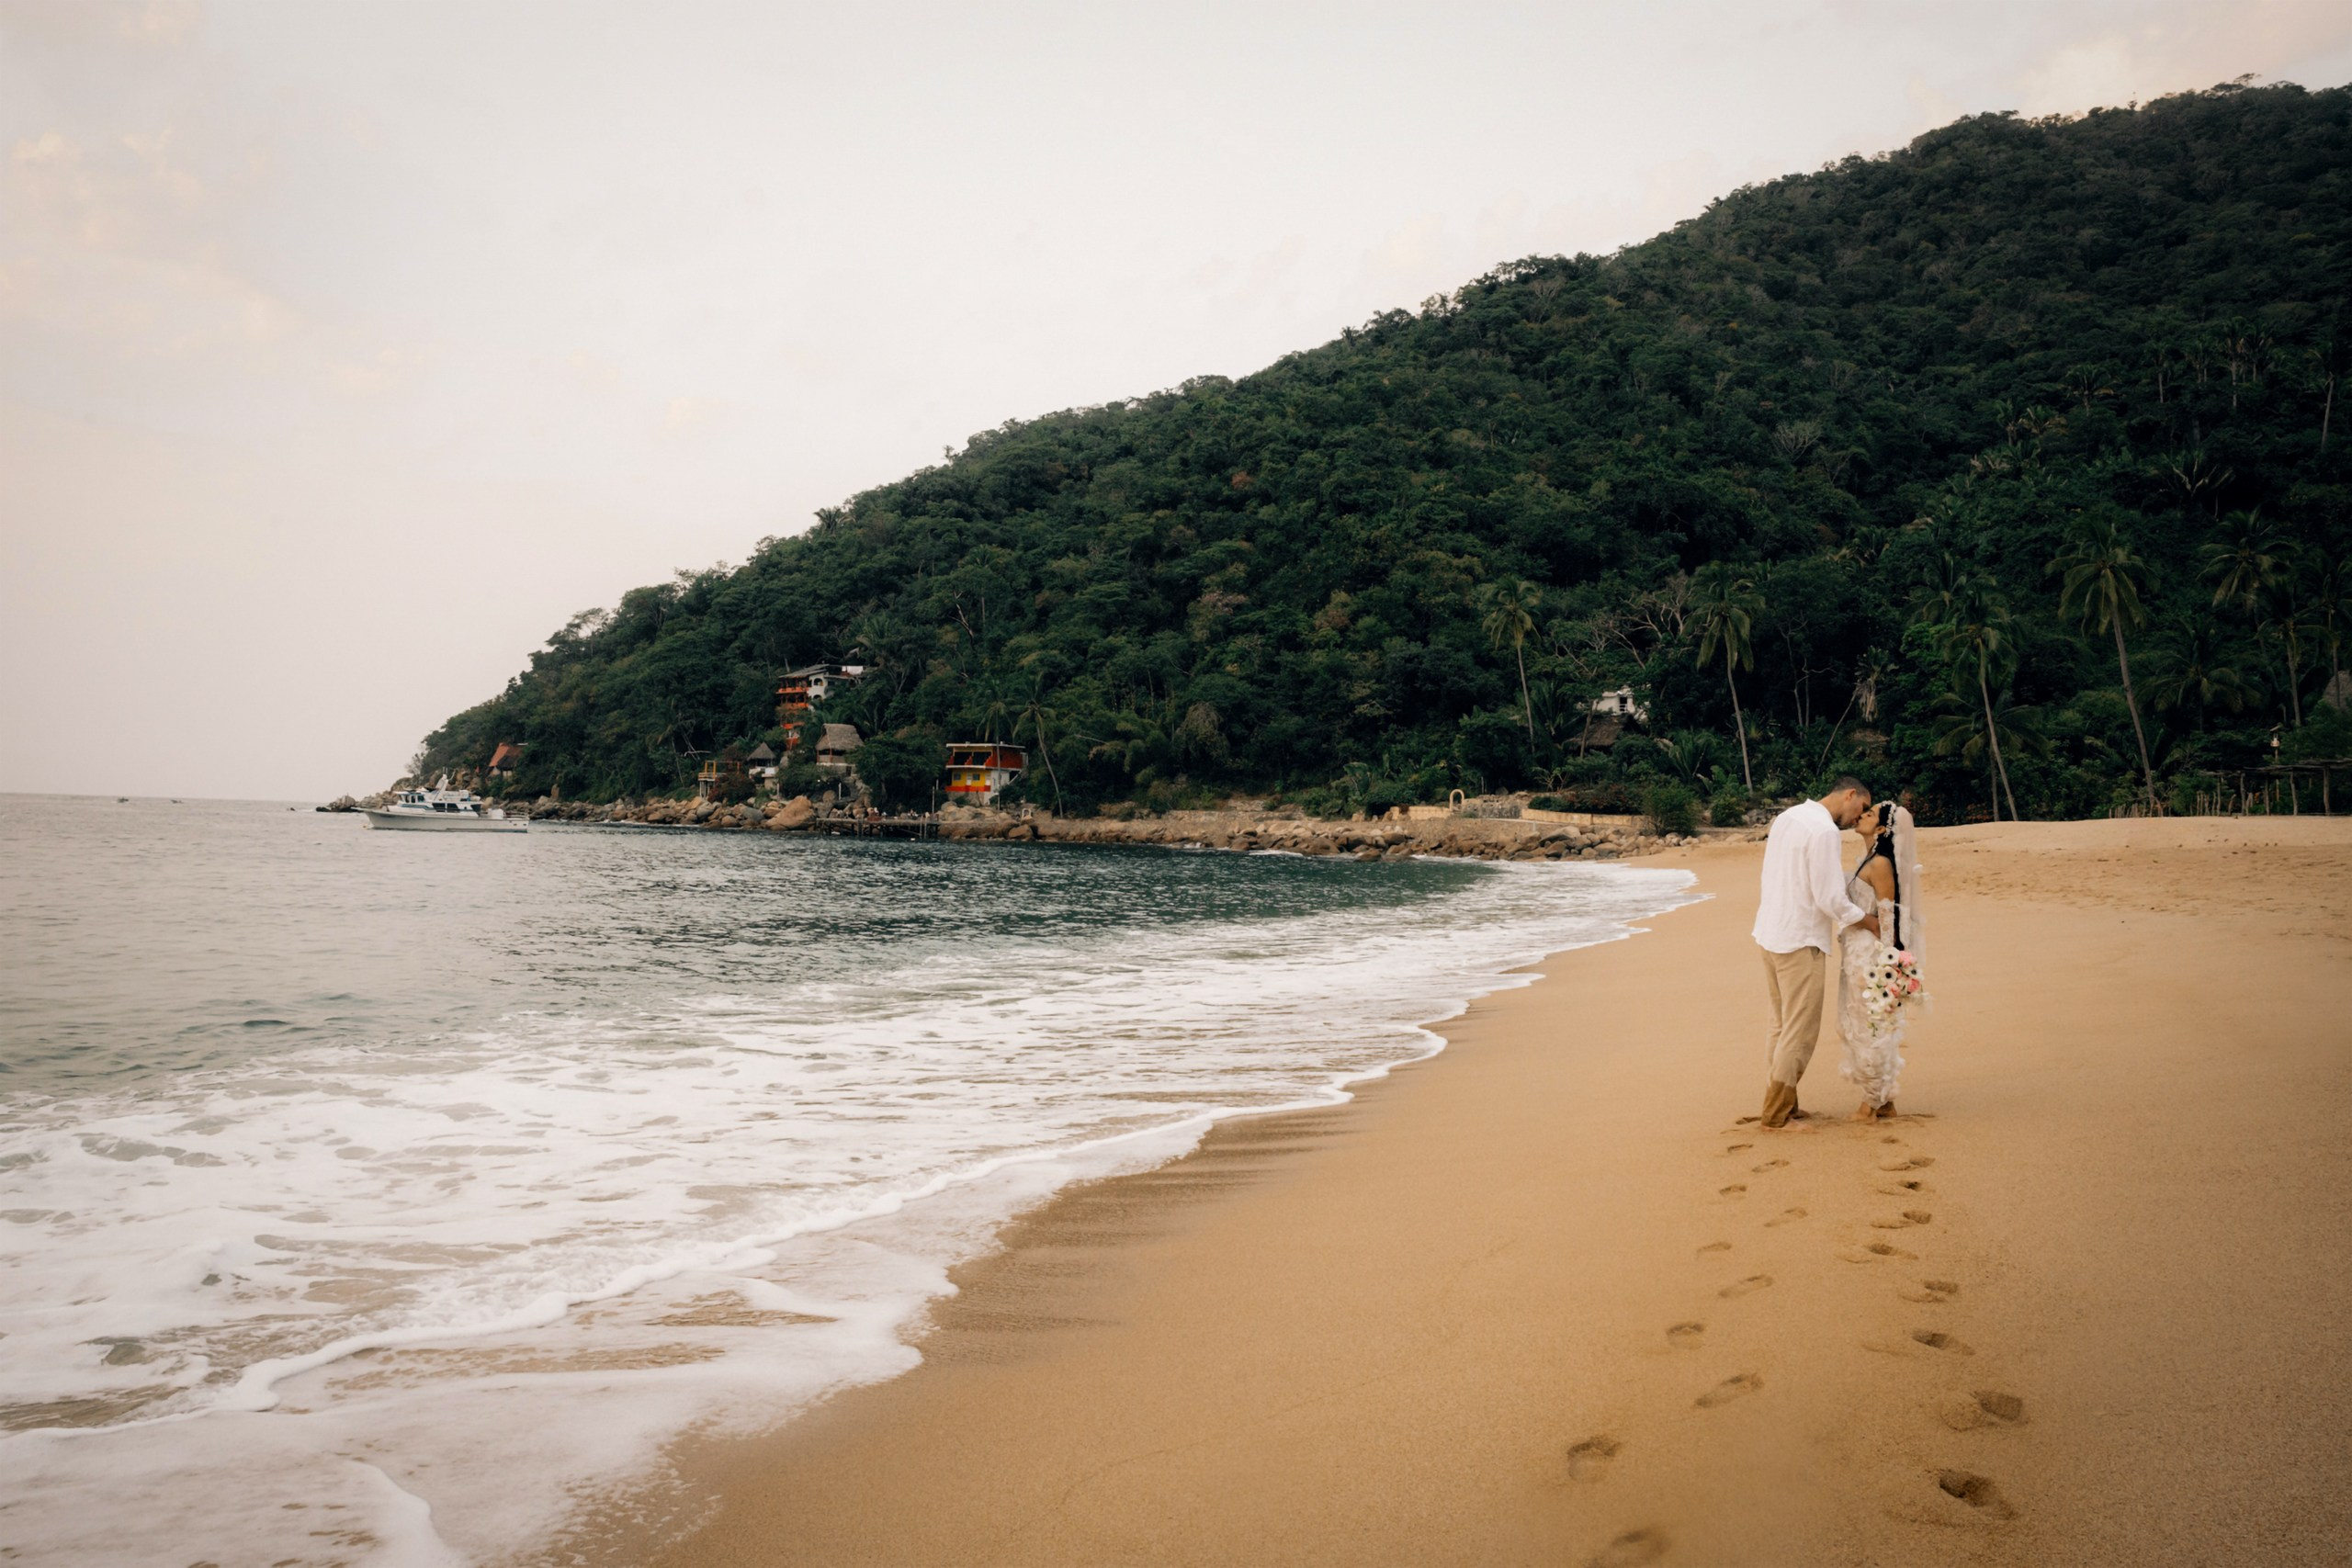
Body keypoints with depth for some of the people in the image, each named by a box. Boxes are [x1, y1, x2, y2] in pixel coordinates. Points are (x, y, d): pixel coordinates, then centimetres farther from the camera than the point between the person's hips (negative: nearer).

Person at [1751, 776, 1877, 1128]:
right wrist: (1872, 923, -7)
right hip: (1800, 940, -10)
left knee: (1782, 1024, 17)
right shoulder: (1824, 831, -18)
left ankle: (1778, 1104, 24)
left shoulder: (1787, 817, 10)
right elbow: (1831, 900, -18)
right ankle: (1778, 1113, 4)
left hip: (1769, 934, 10)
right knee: (1801, 1031, -1)